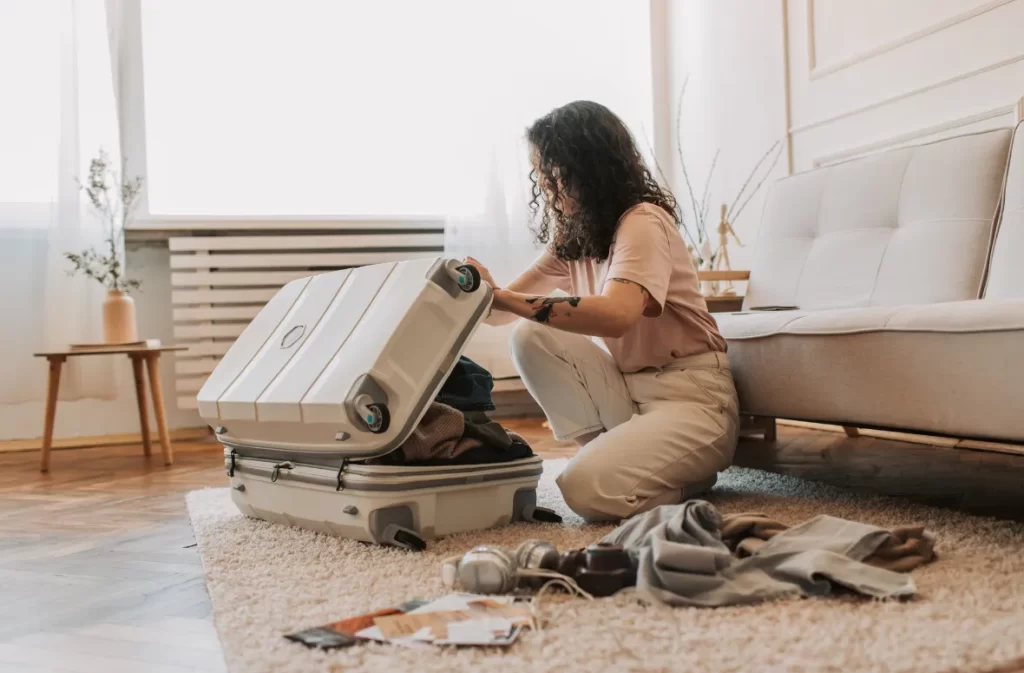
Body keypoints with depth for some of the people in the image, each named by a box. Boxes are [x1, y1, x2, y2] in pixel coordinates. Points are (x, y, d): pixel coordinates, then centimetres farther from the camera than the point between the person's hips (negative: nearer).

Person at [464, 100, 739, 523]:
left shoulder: (644, 221, -17)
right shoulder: (572, 235, 7)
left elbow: (616, 315, -36)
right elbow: (508, 307, 3)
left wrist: (503, 297, -38)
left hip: (691, 397, -7)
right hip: (628, 388, 7)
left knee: (588, 489, -27)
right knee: (531, 338, -12)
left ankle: (689, 471, 3)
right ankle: (612, 453, -3)